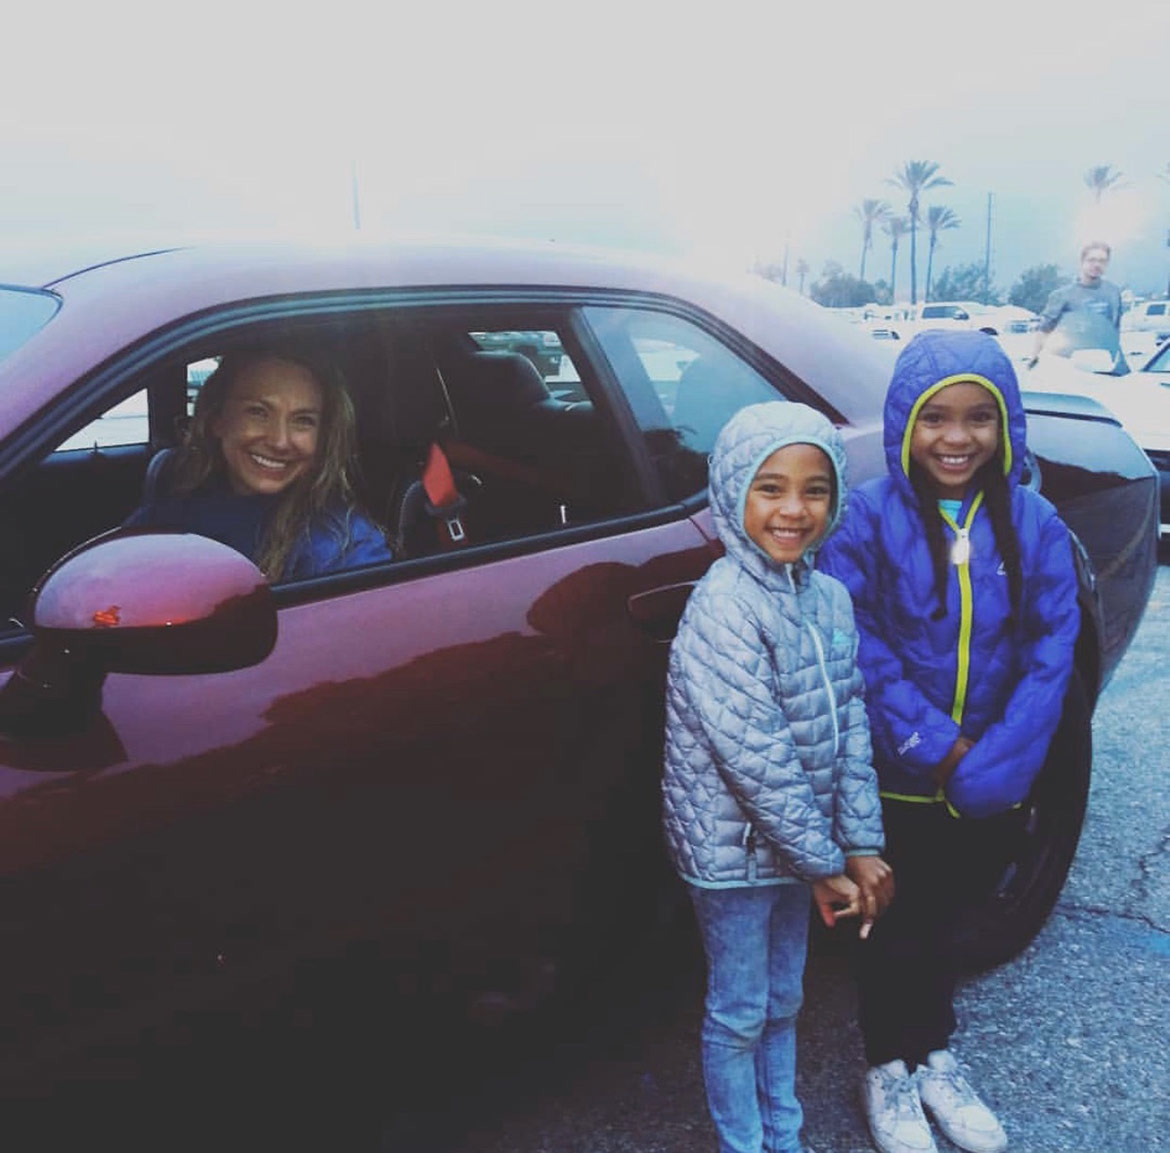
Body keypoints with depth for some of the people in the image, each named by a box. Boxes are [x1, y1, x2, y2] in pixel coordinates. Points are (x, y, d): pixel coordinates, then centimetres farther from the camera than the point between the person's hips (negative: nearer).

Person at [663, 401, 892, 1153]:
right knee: (739, 1015, 12)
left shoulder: (829, 596, -1)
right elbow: (755, 753, -24)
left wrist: (861, 844, -4)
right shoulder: (724, 604, -24)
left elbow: (850, 725, 1)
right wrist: (824, 863, -18)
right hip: (732, 845, -7)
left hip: (796, 841, 7)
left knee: (783, 1002, 23)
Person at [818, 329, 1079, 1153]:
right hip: (897, 782, -2)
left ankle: (935, 1056, 45)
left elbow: (1051, 653, -9)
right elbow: (857, 648, -16)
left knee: (942, 924, 22)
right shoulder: (868, 518, -13)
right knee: (897, 930, 15)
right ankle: (889, 1070, 39)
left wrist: (998, 766, -18)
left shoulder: (1035, 526, -5)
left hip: (992, 791, 3)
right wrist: (935, 745, -20)